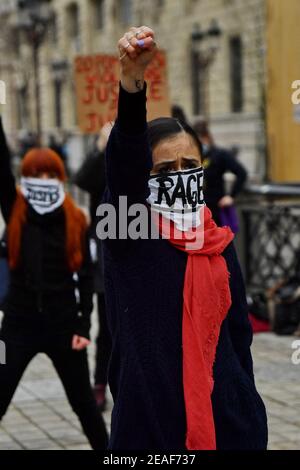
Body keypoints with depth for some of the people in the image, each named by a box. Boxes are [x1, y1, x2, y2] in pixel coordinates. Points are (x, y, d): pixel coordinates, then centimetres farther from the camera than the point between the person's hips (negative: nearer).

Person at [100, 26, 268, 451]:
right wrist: (132, 81, -37)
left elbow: (237, 332, 13)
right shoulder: (127, 232, -4)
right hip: (149, 417, -3)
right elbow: (123, 161, -22)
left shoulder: (220, 244, 8)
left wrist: (248, 412, 11)